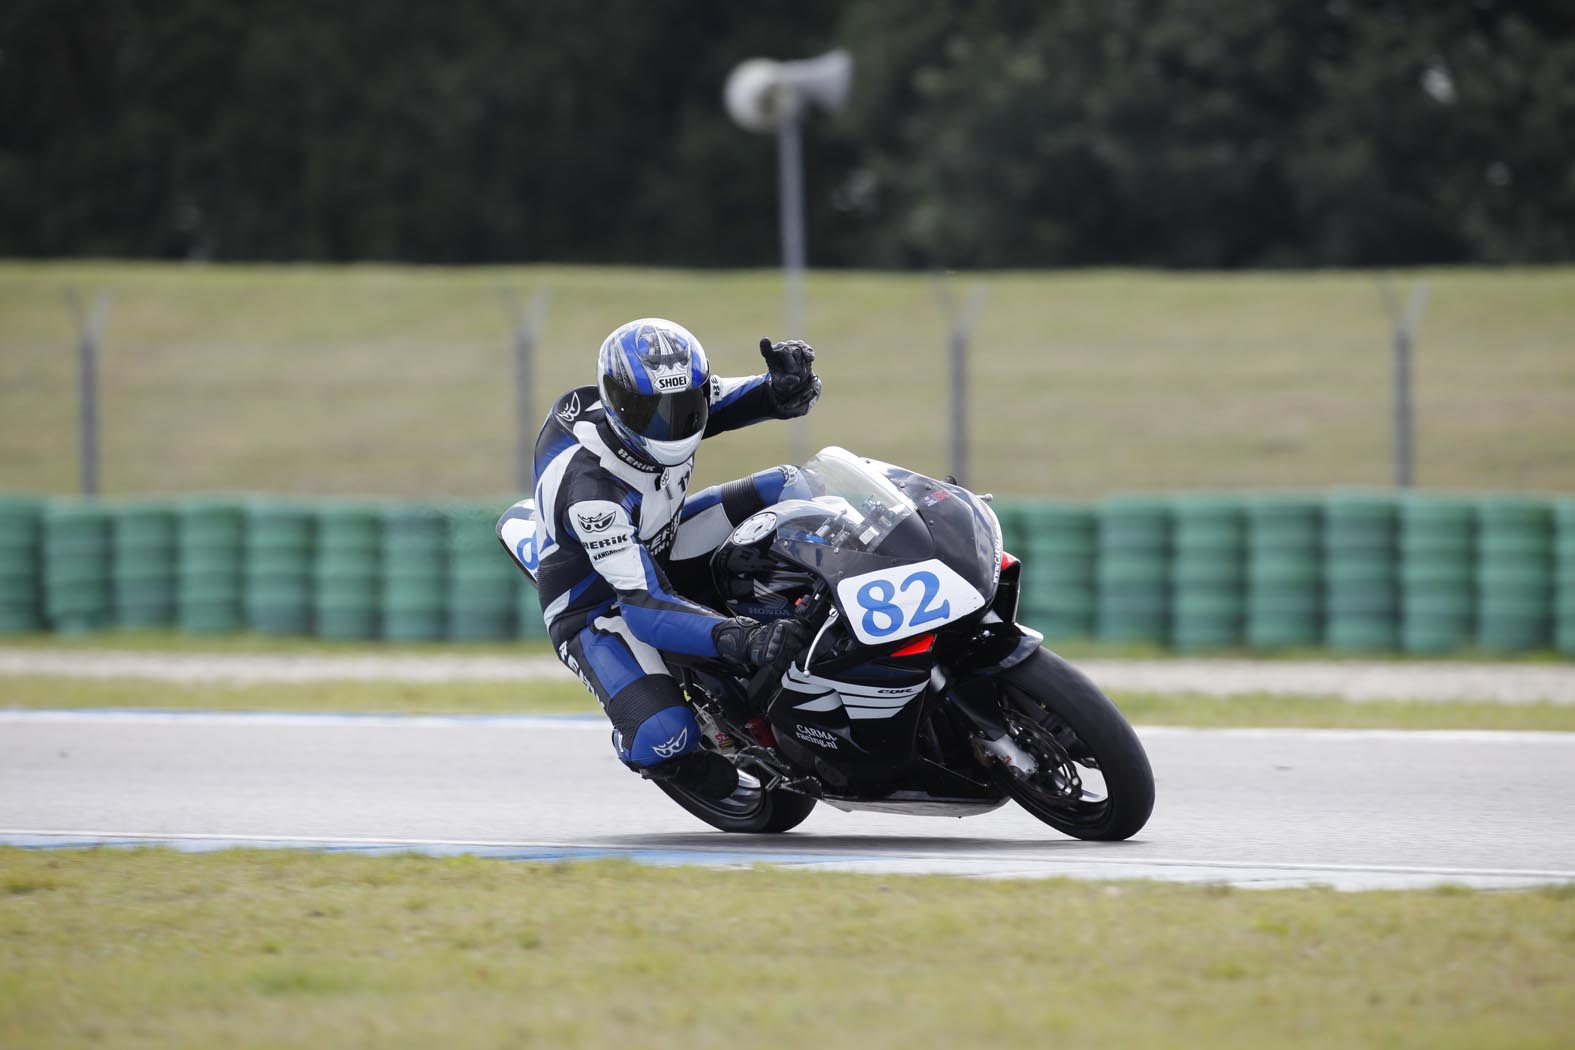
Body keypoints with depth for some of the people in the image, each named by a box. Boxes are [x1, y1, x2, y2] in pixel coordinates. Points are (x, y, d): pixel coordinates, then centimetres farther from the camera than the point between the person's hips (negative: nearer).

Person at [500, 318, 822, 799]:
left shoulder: (666, 397, -17)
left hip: (658, 551, 7)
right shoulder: (590, 486, -38)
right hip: (598, 609, -7)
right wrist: (741, 640, -56)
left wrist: (787, 386, -35)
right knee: (663, 733, -29)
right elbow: (643, 606, -43)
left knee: (789, 489, -4)